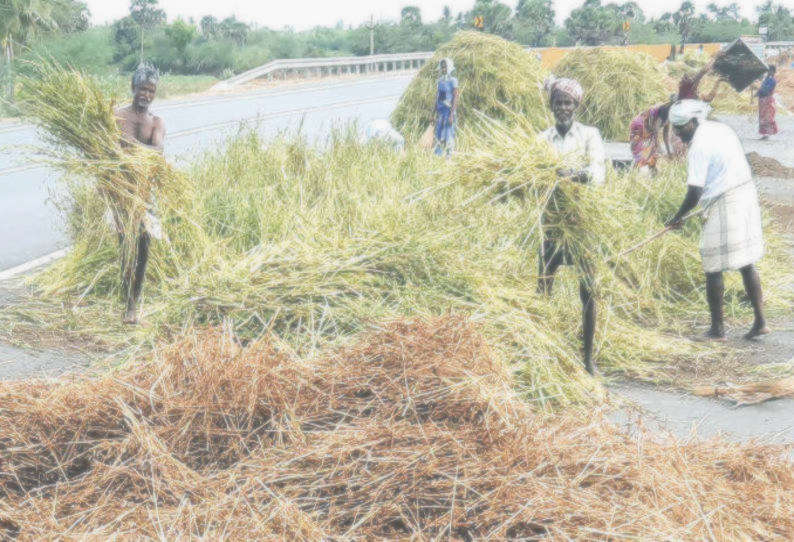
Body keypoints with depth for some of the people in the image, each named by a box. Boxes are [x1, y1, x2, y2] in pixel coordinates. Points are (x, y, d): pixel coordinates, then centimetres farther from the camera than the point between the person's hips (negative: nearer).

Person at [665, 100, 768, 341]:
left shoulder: (698, 147, -16)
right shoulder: (722, 129, 11)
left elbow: (694, 194, -18)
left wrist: (677, 218, -2)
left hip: (724, 205, -9)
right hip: (748, 195, 9)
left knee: (713, 269, 2)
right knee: (747, 264, 15)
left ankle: (717, 328, 8)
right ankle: (760, 321, 15)